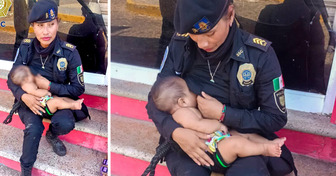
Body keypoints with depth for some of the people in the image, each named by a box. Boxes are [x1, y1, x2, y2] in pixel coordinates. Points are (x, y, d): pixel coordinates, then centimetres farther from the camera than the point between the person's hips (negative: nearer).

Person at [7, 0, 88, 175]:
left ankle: (52, 135, 9)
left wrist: (48, 85, -23)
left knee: (65, 124, -30)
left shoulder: (69, 53, -19)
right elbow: (12, 79, -3)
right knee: (33, 129, -28)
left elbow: (78, 89, -13)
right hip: (30, 98, 1)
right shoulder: (25, 48, -12)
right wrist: (24, 96, -23)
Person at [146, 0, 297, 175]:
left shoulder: (260, 54, -15)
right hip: (189, 137, 1)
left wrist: (223, 114, -19)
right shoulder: (179, 45, -10)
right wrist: (175, 131, -23)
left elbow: (276, 118, -7)